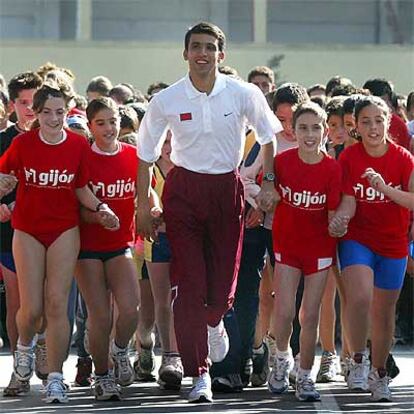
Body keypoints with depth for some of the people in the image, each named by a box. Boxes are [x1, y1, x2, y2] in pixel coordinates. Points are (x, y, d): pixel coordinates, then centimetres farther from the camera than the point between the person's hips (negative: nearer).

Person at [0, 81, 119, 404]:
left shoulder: (78, 145, -2)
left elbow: (81, 188, 9)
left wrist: (100, 208, -8)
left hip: (64, 231, 0)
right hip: (28, 231, 0)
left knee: (57, 304, -8)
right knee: (32, 308, -5)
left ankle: (55, 377, -3)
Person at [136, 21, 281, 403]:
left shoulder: (244, 95, -7)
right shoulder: (166, 101, -7)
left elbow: (269, 135, 9)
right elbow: (146, 154, 4)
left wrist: (269, 184, 2)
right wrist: (143, 205, 4)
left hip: (227, 188, 1)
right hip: (183, 189, -1)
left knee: (224, 283, 3)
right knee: (189, 284, -8)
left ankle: (214, 322, 42)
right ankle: (199, 375, 0)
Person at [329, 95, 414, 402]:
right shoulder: (349, 157, -6)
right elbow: (349, 201, -9)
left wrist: (385, 188, -31)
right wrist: (340, 219, -31)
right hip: (357, 239, -2)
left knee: (384, 311, 10)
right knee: (360, 297, -26)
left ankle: (379, 373, 29)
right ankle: (358, 361, -8)